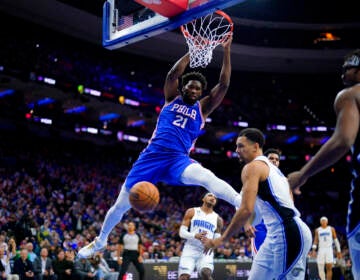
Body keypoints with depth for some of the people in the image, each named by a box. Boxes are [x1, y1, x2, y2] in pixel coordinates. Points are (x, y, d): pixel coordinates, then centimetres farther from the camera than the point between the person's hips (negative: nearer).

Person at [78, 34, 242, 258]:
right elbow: (173, 74, -6)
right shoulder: (172, 98, 11)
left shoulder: (202, 108, 9)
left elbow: (224, 85, 0)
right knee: (121, 204, 7)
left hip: (178, 159, -1)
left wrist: (226, 52, -6)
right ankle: (100, 241, 30)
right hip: (152, 155, 1)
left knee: (206, 177, -36)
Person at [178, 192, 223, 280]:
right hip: (190, 249, -1)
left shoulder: (217, 219, 12)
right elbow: (182, 232, 0)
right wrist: (195, 236, -20)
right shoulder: (192, 212, 5)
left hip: (206, 251, 1)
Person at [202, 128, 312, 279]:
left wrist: (221, 239, -7)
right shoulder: (273, 168, 25)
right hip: (295, 231, 10)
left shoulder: (252, 167, -4)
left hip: (285, 233, -10)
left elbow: (246, 210, -14)